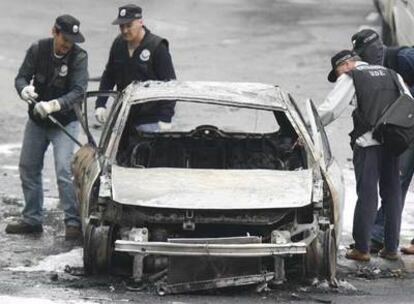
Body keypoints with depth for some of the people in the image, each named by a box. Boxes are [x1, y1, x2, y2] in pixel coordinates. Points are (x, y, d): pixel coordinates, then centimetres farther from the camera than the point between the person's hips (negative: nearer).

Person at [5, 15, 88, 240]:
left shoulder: (79, 57, -18)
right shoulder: (38, 50, -9)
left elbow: (78, 91, -25)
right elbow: (21, 77, -7)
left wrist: (53, 105, -40)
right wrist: (25, 89, -32)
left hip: (64, 122, -5)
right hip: (36, 120, 5)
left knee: (64, 172, -17)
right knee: (28, 168, 12)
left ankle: (73, 222, -11)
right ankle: (32, 220, 25)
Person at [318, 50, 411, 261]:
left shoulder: (350, 78, 0)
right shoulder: (392, 75, 18)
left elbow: (329, 109, -5)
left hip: (368, 142, -5)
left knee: (367, 195, -2)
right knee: (392, 194, 10)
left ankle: (361, 248, 0)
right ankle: (391, 247, 13)